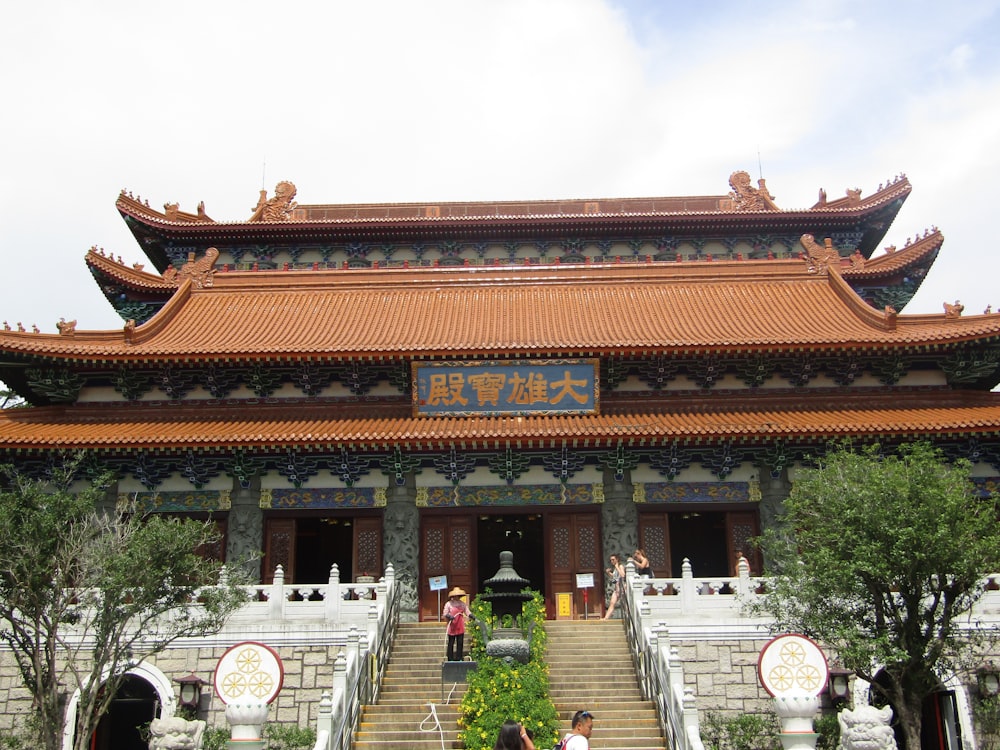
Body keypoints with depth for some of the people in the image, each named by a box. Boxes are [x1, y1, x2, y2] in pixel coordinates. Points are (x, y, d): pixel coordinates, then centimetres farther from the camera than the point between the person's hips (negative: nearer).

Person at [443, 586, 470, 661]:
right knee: (451, 643, -1)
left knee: (460, 643, 3)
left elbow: (467, 612, 9)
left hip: (460, 628, 4)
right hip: (452, 627, -4)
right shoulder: (448, 604, 0)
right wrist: (449, 616, -22)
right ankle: (450, 659, 6)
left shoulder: (462, 604, 11)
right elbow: (445, 614, -2)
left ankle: (458, 658, 11)